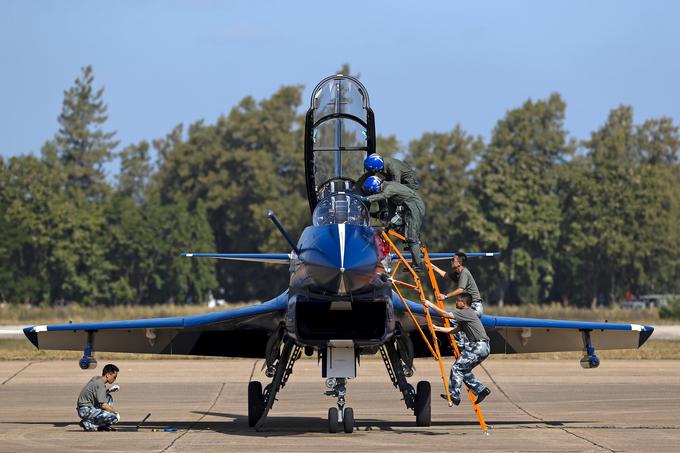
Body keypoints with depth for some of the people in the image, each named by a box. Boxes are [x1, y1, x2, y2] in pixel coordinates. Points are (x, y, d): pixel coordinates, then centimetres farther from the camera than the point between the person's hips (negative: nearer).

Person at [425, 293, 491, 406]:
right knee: (464, 370, 17)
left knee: (457, 368, -6)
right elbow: (455, 329, 26)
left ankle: (454, 396, -4)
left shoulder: (467, 312, -10)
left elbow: (445, 314, -13)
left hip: (479, 347, -10)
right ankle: (481, 390, 13)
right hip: (482, 347, 10)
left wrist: (430, 305, -7)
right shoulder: (466, 314, 21)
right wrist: (437, 328, 24)